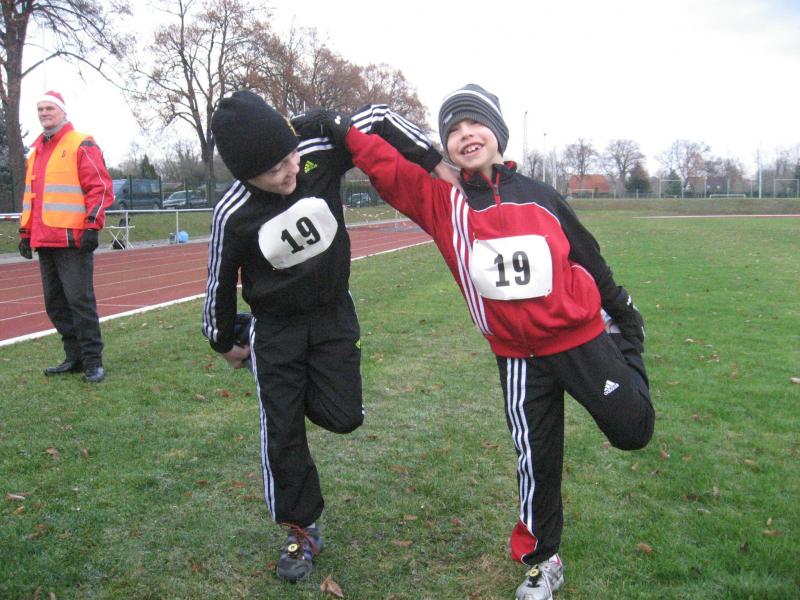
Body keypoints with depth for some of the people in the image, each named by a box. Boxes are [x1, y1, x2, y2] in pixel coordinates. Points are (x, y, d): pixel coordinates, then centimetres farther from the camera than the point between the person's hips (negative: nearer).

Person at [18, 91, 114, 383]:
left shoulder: (81, 145, -2)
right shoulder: (36, 152, 21)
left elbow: (101, 188, -9)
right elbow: (29, 195, 26)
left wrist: (92, 226, -16)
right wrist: (25, 232, 20)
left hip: (73, 240, -8)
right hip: (45, 243, 8)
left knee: (79, 301, -7)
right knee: (55, 303, 10)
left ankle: (92, 361, 0)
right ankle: (74, 357, 20)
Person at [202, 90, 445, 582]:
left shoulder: (321, 150, -22)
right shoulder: (233, 215, -23)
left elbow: (380, 121, -7)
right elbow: (221, 281, -6)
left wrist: (436, 164, -14)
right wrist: (224, 341, 8)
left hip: (334, 312, 2)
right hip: (276, 326, -1)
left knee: (343, 417, -6)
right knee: (283, 434, 1)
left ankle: (298, 389, 29)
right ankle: (303, 530, 21)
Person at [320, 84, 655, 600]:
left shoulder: (539, 197, -2)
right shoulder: (443, 203, -4)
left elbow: (587, 256, 6)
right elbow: (389, 169, -13)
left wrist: (623, 312, 15)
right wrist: (345, 134, -25)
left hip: (582, 337, 0)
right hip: (519, 354, 0)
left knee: (633, 431, 8)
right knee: (536, 458, 10)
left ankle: (627, 349, 39)